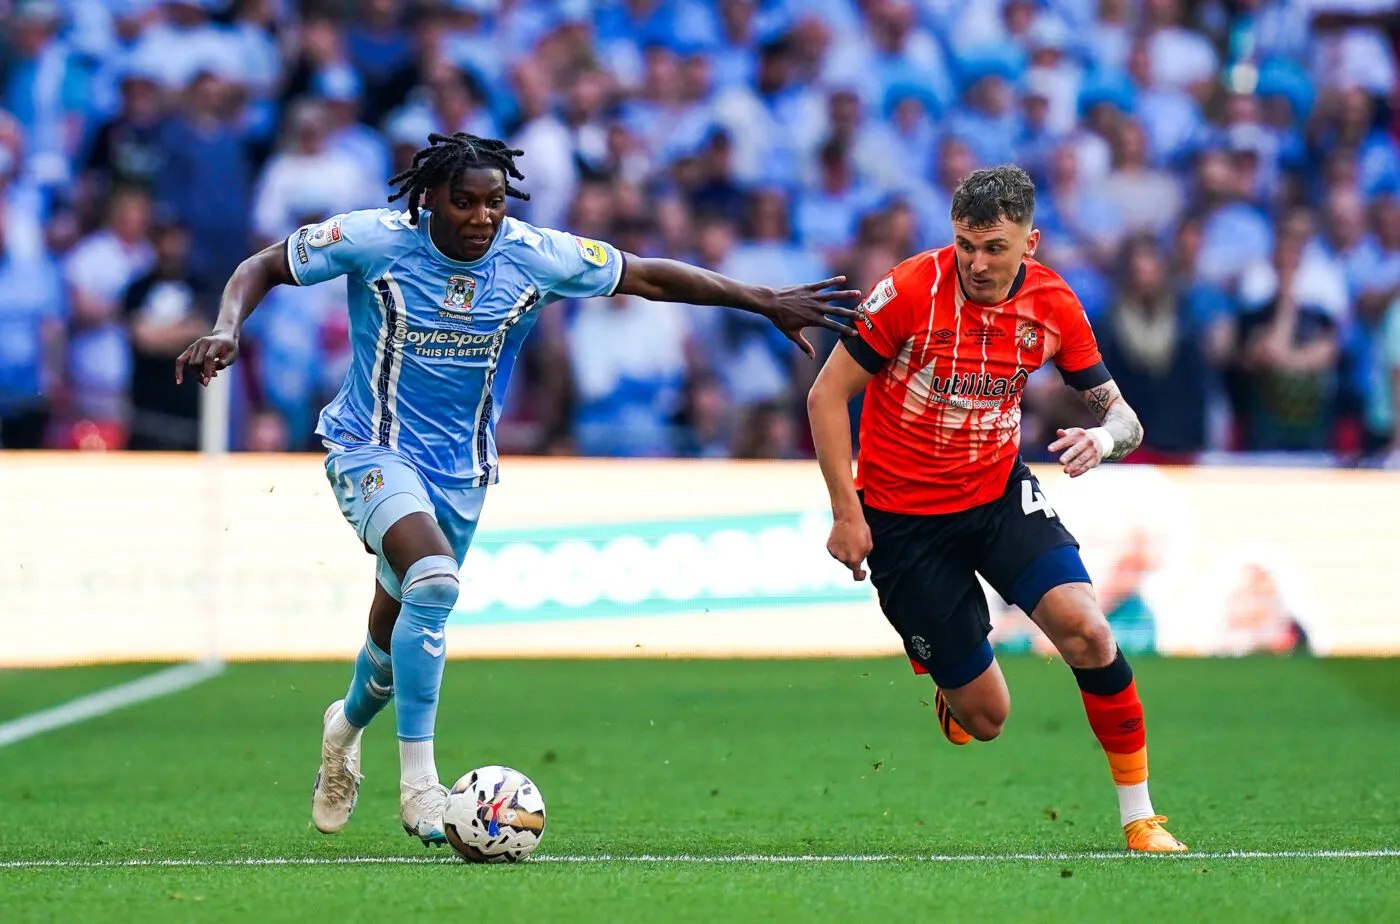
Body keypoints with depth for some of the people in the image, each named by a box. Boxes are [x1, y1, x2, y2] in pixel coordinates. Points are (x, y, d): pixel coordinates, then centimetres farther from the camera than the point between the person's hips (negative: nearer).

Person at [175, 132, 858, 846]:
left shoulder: (534, 256, -9)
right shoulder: (376, 240, -15)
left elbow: (650, 278, 0)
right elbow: (263, 267, -6)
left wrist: (766, 302, -2)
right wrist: (226, 331, -25)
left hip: (460, 466, 4)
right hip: (372, 448, -4)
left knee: (401, 627, 14)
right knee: (434, 579, -30)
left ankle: (347, 725, 50)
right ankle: (418, 780, -23)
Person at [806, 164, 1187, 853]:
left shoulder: (1052, 305, -7)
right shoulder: (911, 290, -19)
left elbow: (1120, 415, -1)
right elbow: (827, 395, -11)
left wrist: (1105, 438, -26)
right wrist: (846, 514, -13)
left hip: (1000, 493, 3)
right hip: (902, 517, -3)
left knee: (1085, 629, -24)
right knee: (984, 719, -1)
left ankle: (1140, 820, -11)